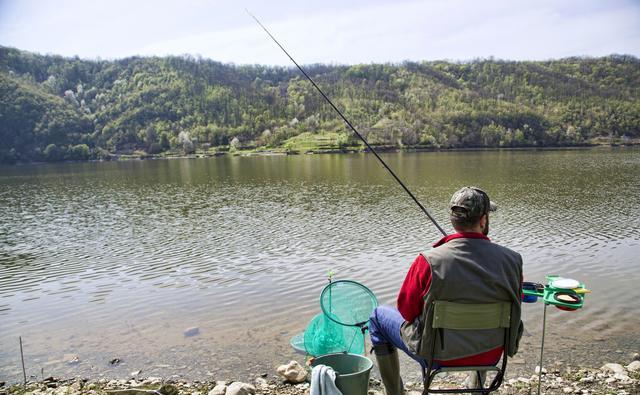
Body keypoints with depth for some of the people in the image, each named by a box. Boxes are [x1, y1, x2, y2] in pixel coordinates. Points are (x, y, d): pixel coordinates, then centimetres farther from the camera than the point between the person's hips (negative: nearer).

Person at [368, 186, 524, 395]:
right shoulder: (513, 260, -15)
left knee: (378, 316, 18)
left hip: (439, 355, -3)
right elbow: (514, 307, 3)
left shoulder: (429, 261, -24)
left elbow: (406, 311, -11)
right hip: (491, 357, 4)